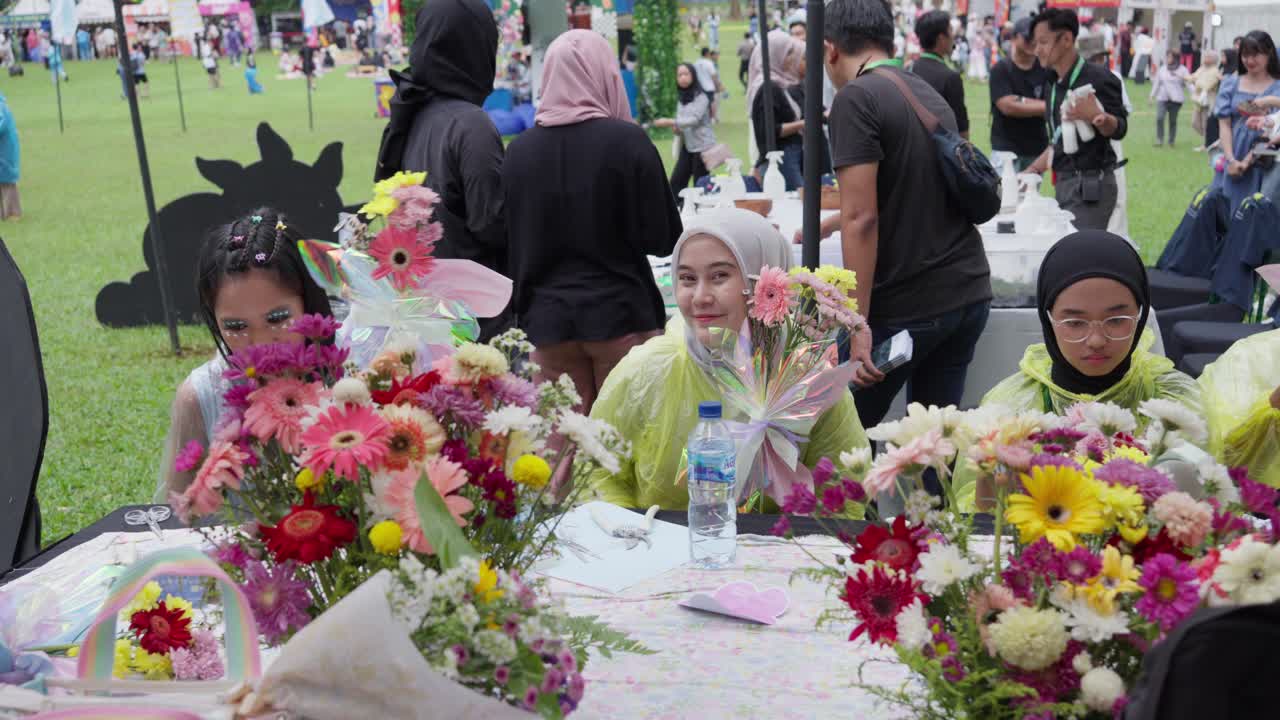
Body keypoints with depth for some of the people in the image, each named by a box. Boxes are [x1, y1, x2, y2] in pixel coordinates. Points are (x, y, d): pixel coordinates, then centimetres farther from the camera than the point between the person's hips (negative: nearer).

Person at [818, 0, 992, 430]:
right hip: (969, 293, 7)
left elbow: (862, 218, -19)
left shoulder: (857, 99, -10)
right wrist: (830, 224, 46)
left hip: (906, 307, -7)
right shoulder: (931, 95, 15)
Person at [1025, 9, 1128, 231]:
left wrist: (1097, 117, -34)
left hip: (1091, 184, -8)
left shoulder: (1098, 78, -11)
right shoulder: (1055, 84, 14)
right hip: (1064, 183, 8)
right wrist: (1031, 171, 18)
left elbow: (1120, 129, -14)